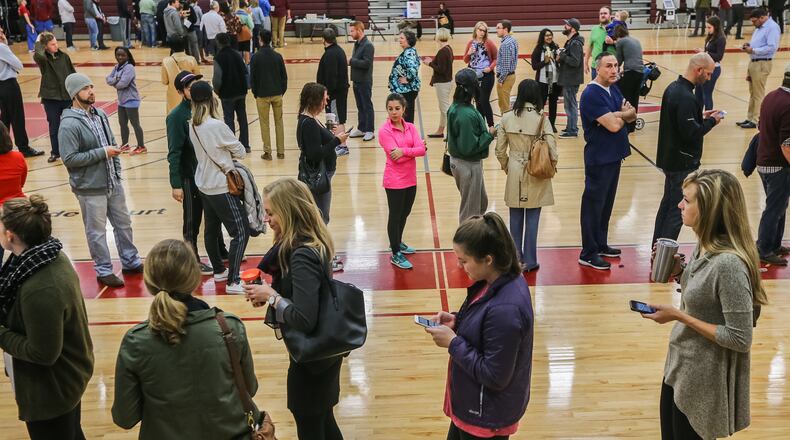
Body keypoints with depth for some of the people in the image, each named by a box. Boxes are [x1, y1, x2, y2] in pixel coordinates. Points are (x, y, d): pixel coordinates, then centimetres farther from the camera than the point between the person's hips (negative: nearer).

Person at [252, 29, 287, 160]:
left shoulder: (256, 57, -9)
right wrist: (282, 91, 12)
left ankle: (267, 152, 7)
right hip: (277, 94, 2)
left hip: (262, 95, -2)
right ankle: (281, 152, 13)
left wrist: (255, 93, 8)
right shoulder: (278, 56, -2)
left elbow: (252, 77, -5)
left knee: (264, 124, 7)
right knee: (279, 122, 11)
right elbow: (284, 76, 2)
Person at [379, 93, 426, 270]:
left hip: (411, 179, 6)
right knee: (395, 216, 5)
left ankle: (397, 242, 41)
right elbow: (396, 157, -21)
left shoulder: (410, 127, 3)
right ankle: (395, 254, 16)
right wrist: (414, 149, -14)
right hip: (395, 181, -6)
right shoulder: (384, 130, -12)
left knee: (405, 213, 20)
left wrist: (403, 151, -24)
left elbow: (422, 149, -11)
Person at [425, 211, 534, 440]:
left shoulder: (505, 309, -35)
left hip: (487, 415, -9)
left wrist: (453, 342, -22)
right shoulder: (500, 280, -6)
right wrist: (457, 321, -4)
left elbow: (494, 376, -28)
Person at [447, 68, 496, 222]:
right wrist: (489, 134, -17)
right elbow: (469, 147, -27)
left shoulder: (455, 107, 0)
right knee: (471, 210, 9)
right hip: (469, 166, -9)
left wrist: (486, 132, 6)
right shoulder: (467, 115, -28)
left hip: (458, 161, 9)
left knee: (482, 202, 25)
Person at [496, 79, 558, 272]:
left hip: (515, 173, 2)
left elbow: (500, 151, -1)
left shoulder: (507, 118, -4)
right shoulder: (541, 118, -12)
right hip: (536, 176, -2)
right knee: (532, 219, 6)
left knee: (515, 218, 12)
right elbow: (551, 148, -14)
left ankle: (516, 259, 21)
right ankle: (529, 261, 13)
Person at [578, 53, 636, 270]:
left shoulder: (614, 89, 9)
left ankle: (601, 244, 30)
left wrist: (618, 114, -14)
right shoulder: (592, 94, -19)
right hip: (599, 159, -9)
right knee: (593, 205, -1)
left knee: (607, 203, 17)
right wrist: (623, 115, -3)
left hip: (614, 155, 9)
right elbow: (614, 125, -24)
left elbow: (632, 115, 6)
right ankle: (588, 254, 7)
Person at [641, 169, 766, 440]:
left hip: (704, 378, -8)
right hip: (680, 366, 8)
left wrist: (679, 316, -23)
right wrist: (679, 272, -4)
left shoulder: (729, 263, -29)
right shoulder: (704, 246, -1)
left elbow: (740, 339, -25)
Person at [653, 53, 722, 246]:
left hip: (669, 158, 10)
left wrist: (702, 116, 10)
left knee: (667, 203, 19)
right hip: (682, 163, -10)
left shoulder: (673, 87, 7)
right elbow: (691, 133, -25)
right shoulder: (686, 98, -24)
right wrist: (711, 121, -11)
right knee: (677, 210, -2)